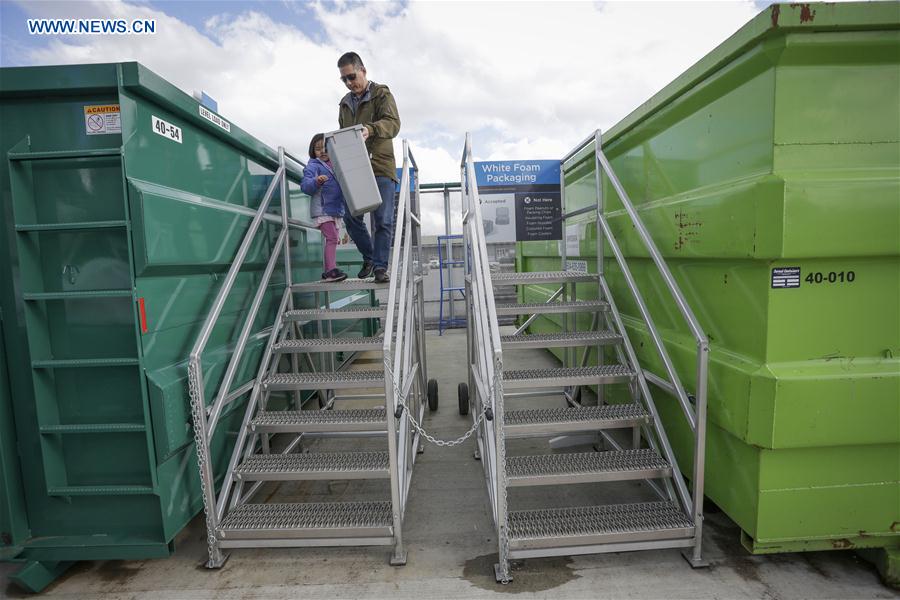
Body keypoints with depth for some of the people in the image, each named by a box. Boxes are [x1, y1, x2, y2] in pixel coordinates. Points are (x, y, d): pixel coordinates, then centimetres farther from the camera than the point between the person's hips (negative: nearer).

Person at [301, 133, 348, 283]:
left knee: (332, 239, 10)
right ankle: (331, 270, -18)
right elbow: (305, 185, -17)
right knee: (331, 238, -17)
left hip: (337, 209, 8)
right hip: (322, 210, -8)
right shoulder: (313, 166, -4)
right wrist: (316, 181, -35)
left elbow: (342, 185, 29)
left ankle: (328, 272, 17)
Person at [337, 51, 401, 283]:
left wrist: (370, 129, -33)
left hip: (381, 168, -5)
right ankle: (369, 257, 17)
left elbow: (393, 123, -14)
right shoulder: (345, 103, 21)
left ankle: (380, 266, 2)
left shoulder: (382, 94, 3)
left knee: (383, 220, -6)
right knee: (350, 216, -2)